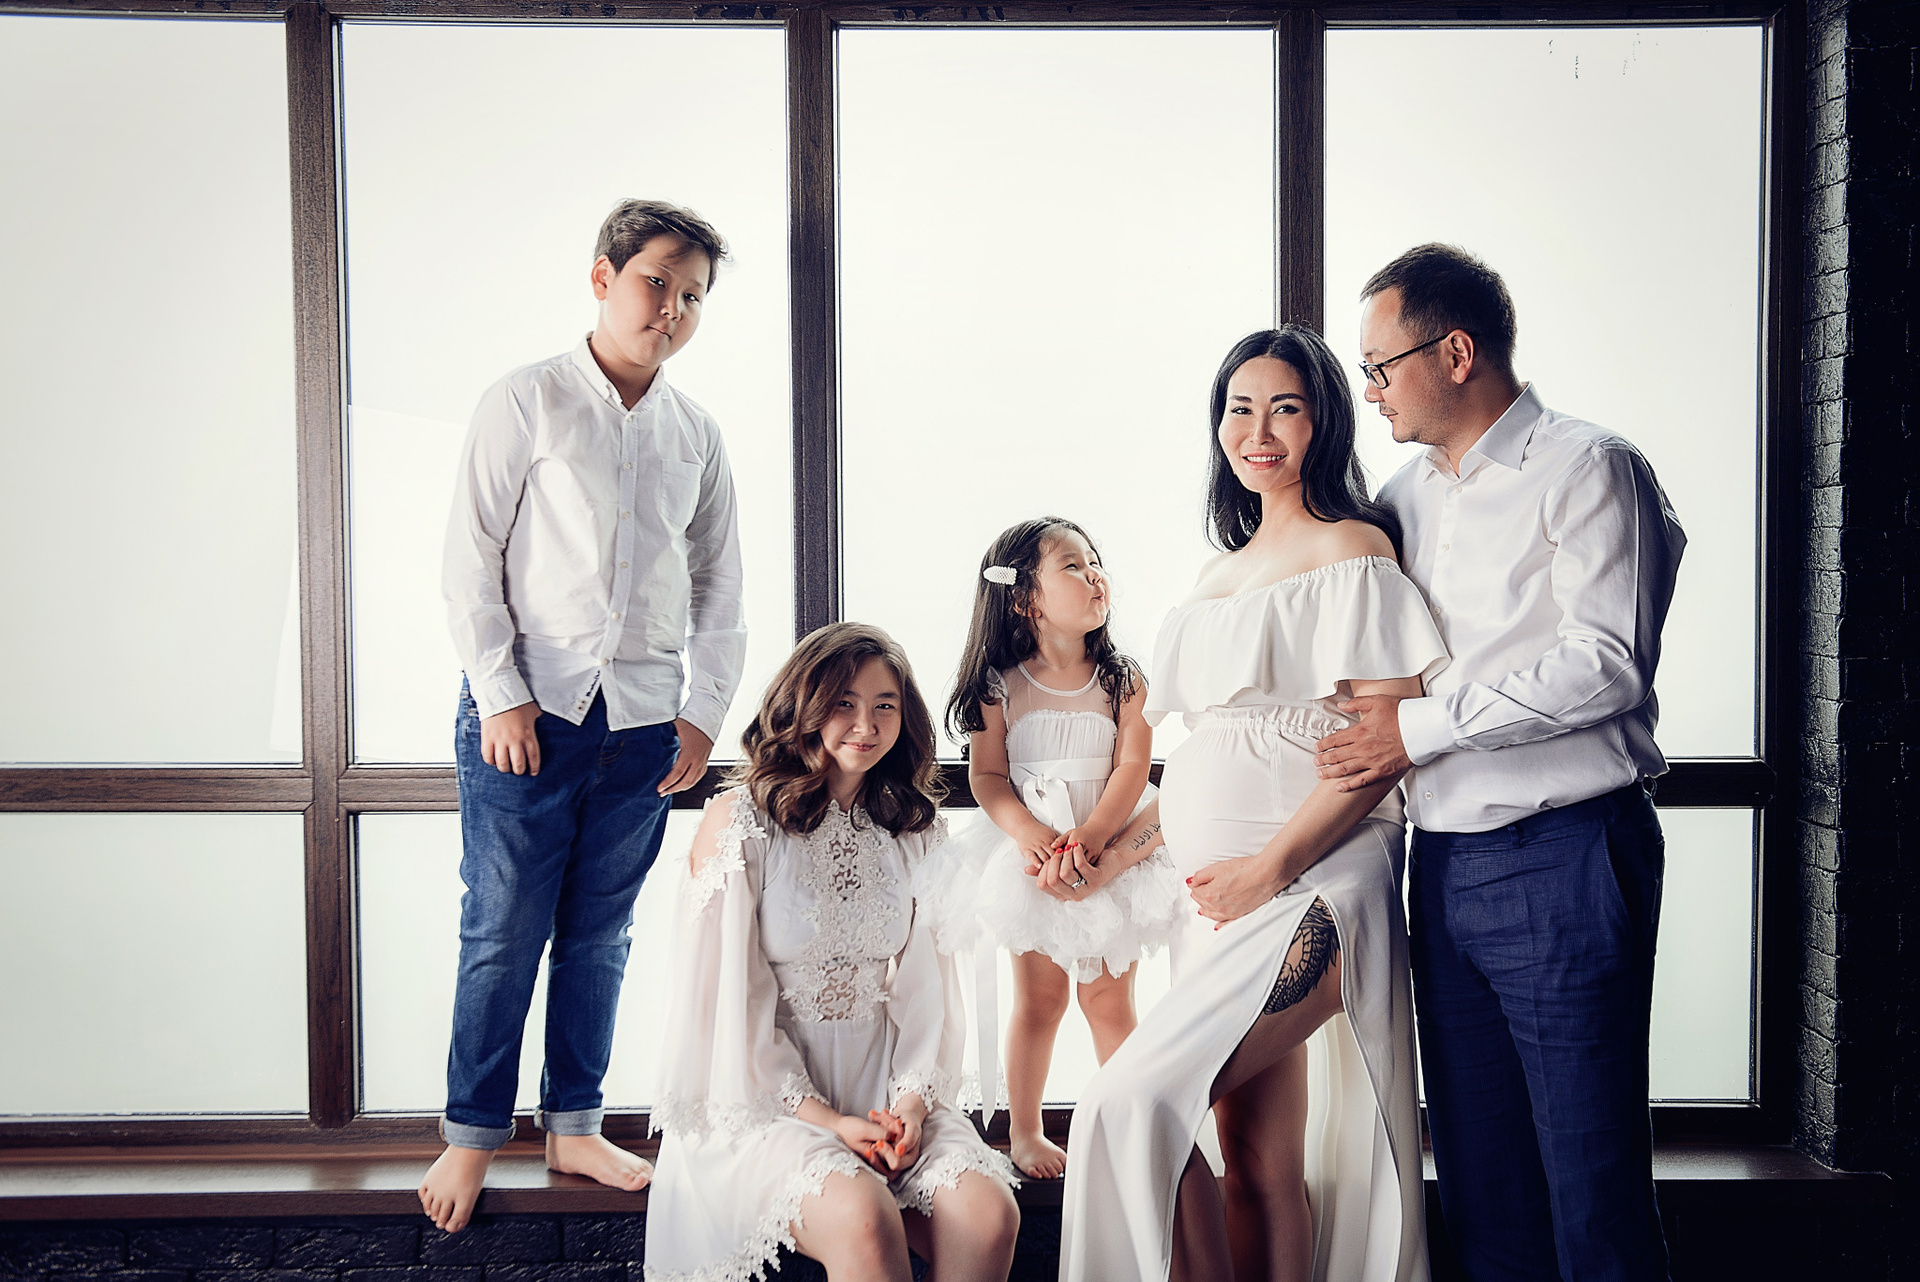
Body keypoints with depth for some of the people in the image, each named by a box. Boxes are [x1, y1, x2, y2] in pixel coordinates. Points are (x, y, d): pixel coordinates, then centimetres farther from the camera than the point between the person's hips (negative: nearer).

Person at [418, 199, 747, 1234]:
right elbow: (470, 558, -3)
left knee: (598, 934, 11)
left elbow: (718, 584, 14)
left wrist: (705, 711, 7)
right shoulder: (525, 403, -1)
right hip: (530, 709, -3)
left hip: (645, 719, 4)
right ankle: (472, 1136, 17)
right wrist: (501, 694, -9)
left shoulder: (696, 433, 11)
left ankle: (573, 1127, 24)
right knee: (502, 934, 1)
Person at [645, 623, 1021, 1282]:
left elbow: (924, 983, 10)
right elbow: (727, 990, -7)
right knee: (863, 1217, -33)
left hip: (884, 1088, 4)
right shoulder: (739, 819, -4)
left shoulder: (916, 830, 11)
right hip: (763, 1096, -4)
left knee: (989, 1213, -23)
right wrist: (820, 1117, -13)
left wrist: (913, 1099, -7)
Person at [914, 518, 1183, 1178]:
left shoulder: (1122, 678, 2)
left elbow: (1132, 768, -7)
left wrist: (1088, 839, -21)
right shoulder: (1000, 684, 0)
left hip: (1111, 847, 1)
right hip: (1028, 849, 0)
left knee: (1109, 998, 1)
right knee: (1040, 995, 4)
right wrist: (1034, 838, -21)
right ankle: (1024, 1131, 19)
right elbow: (987, 777, -4)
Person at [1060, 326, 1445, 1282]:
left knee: (1132, 1104, -19)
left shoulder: (1354, 549, -4)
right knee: (1259, 1161, 7)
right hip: (1224, 888, 7)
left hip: (1312, 884, -7)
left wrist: (1271, 865, -16)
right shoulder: (1217, 573, 20)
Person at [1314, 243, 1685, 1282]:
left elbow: (1607, 665, -16)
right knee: (1476, 1168, 13)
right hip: (1443, 863, 7)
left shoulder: (1586, 470, -5)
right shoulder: (1404, 497, 15)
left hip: (1563, 860, -7)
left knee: (1590, 1165, 0)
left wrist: (1423, 726, -12)